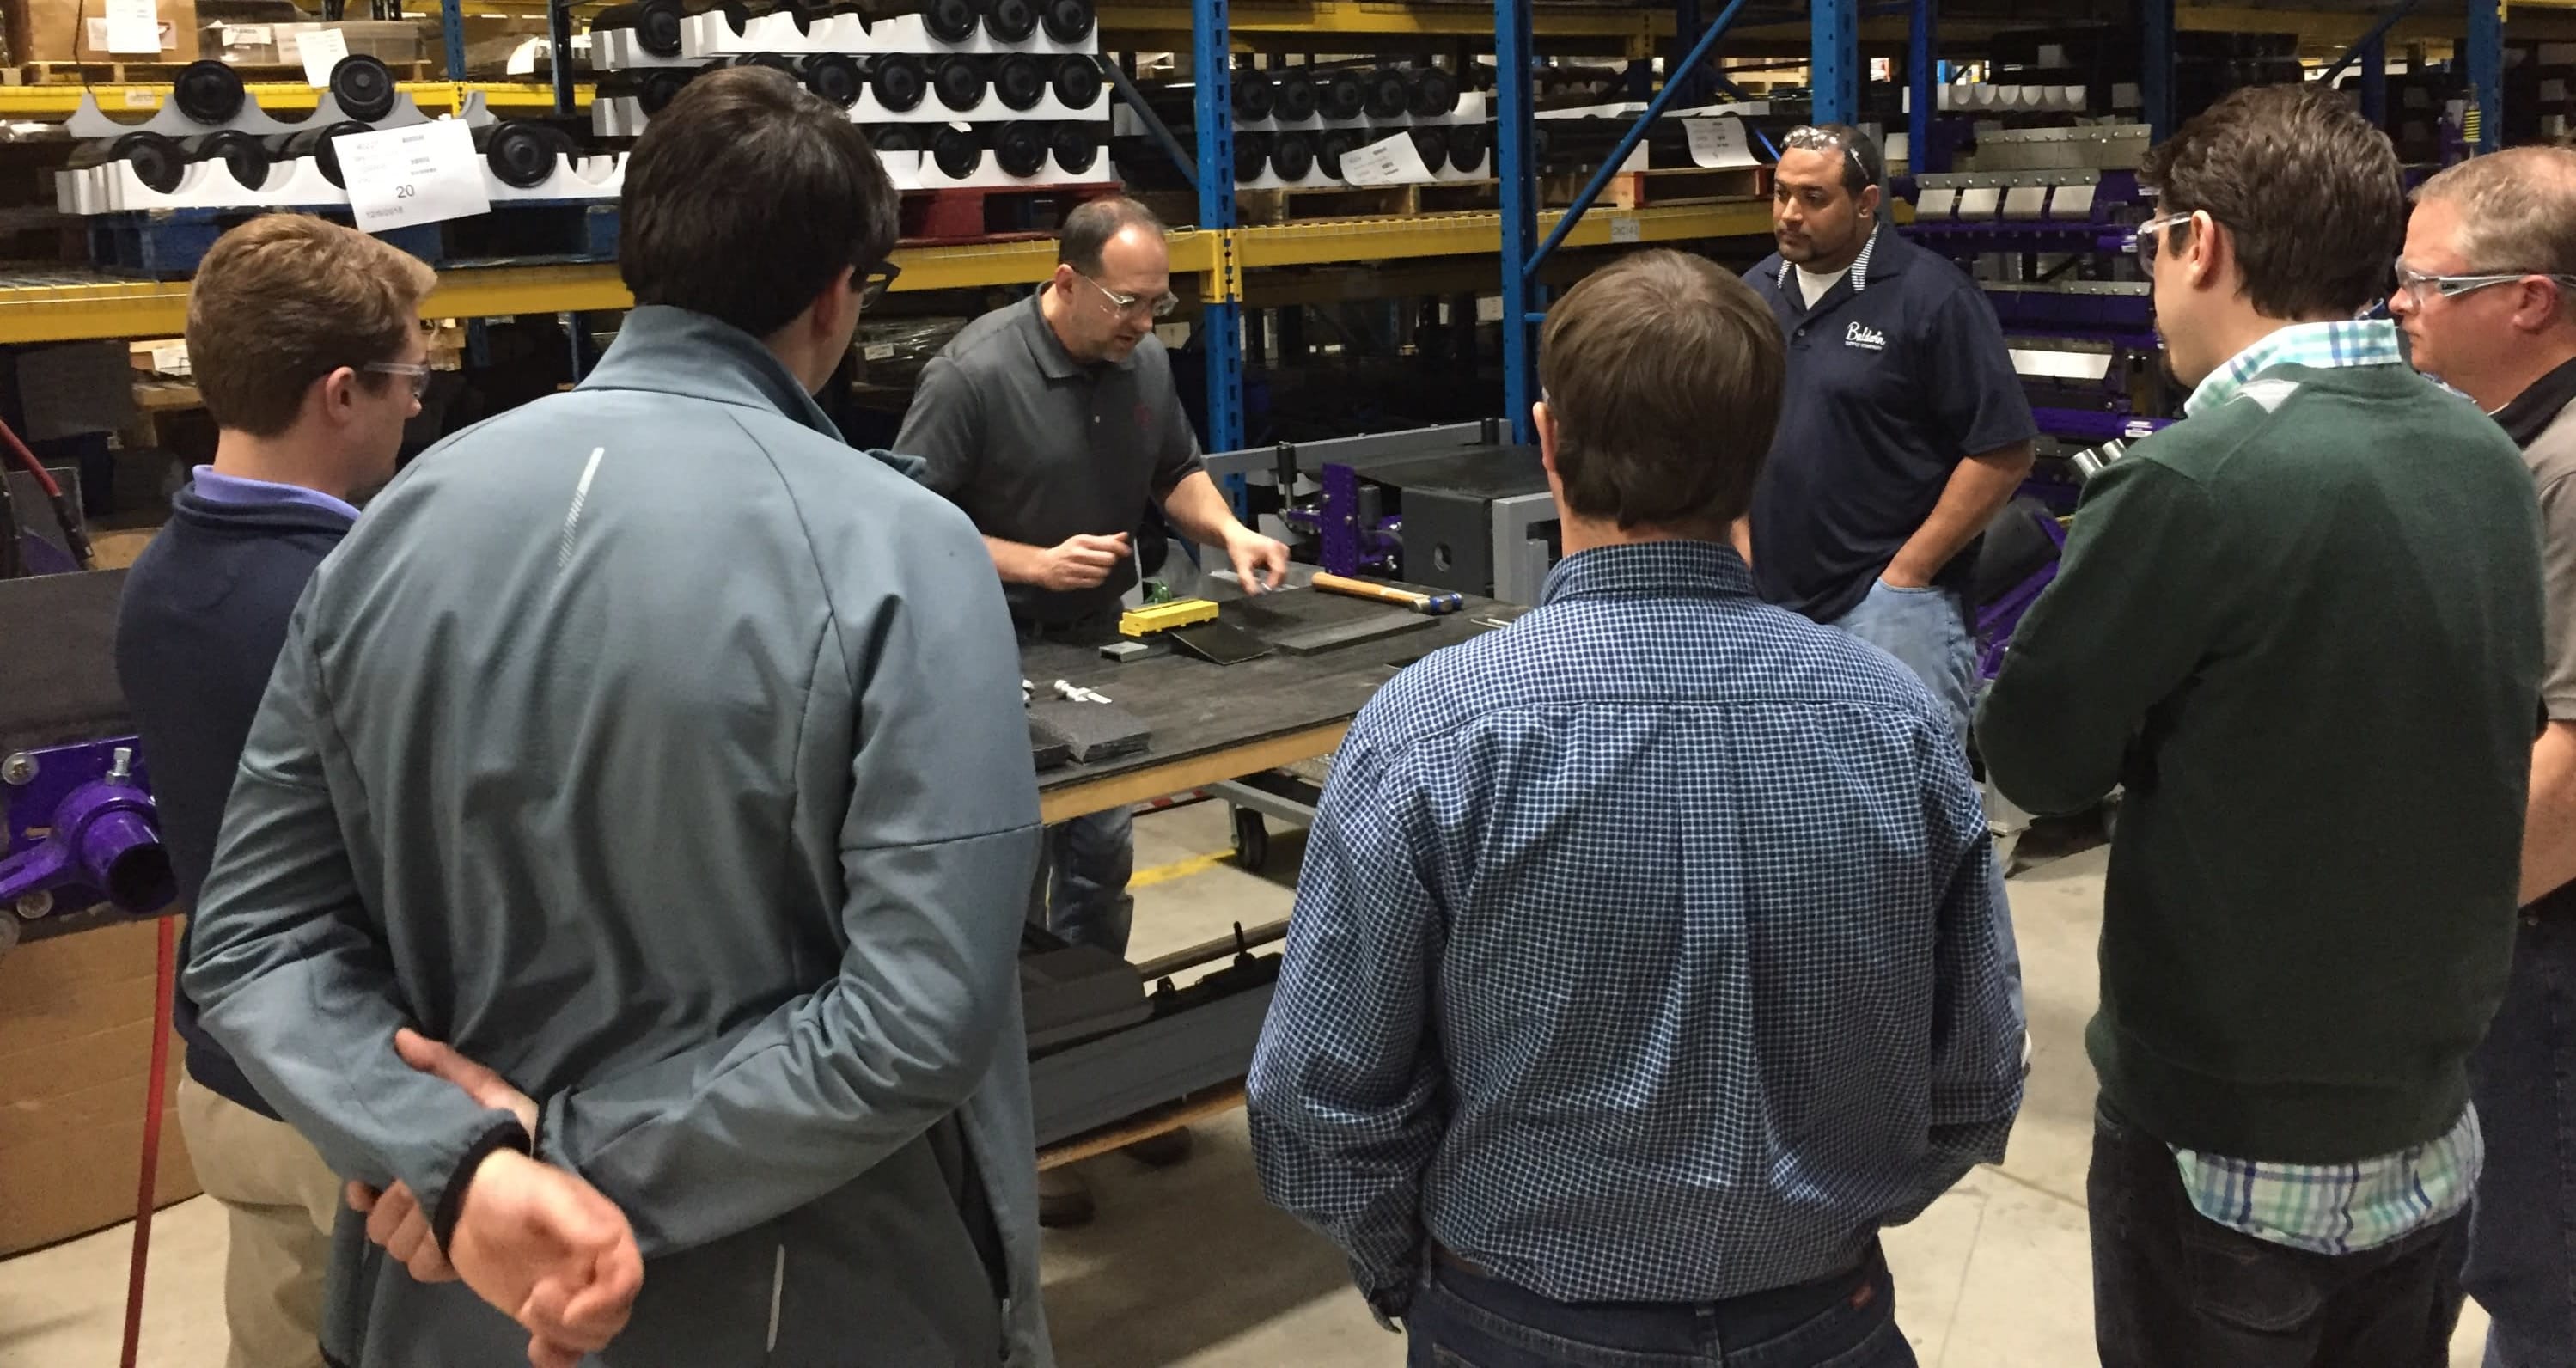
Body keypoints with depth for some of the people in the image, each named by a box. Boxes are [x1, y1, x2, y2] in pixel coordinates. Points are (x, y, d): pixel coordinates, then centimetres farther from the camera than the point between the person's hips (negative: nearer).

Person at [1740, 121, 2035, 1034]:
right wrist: (1743, 545, 9)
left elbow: (2002, 451, -11)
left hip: (1892, 605, -6)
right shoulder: (1756, 294, 9)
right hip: (1778, 604, 7)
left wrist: (1909, 570, -12)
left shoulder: (1930, 298, -10)